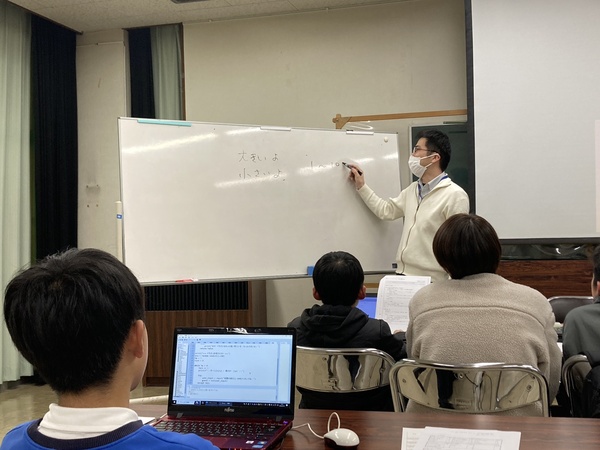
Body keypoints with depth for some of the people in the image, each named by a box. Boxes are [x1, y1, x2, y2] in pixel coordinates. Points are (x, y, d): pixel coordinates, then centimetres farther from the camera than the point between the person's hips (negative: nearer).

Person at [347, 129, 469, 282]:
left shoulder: (455, 195, -14)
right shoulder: (413, 189, 13)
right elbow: (386, 210, 23)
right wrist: (361, 186, 21)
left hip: (430, 283, -7)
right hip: (403, 276, 7)